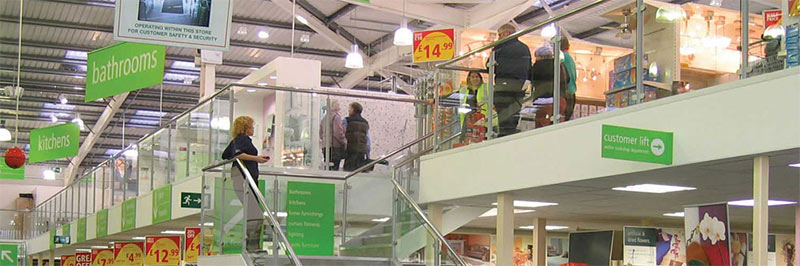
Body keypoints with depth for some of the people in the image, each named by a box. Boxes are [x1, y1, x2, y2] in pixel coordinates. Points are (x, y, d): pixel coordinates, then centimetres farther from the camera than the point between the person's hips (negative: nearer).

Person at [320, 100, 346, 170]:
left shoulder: (324, 118, 16)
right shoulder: (336, 117, -11)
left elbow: (321, 133, 21)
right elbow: (338, 133, -18)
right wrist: (345, 142, -6)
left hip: (325, 146, 9)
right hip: (335, 146, -9)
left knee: (327, 168, 11)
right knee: (334, 168, -9)